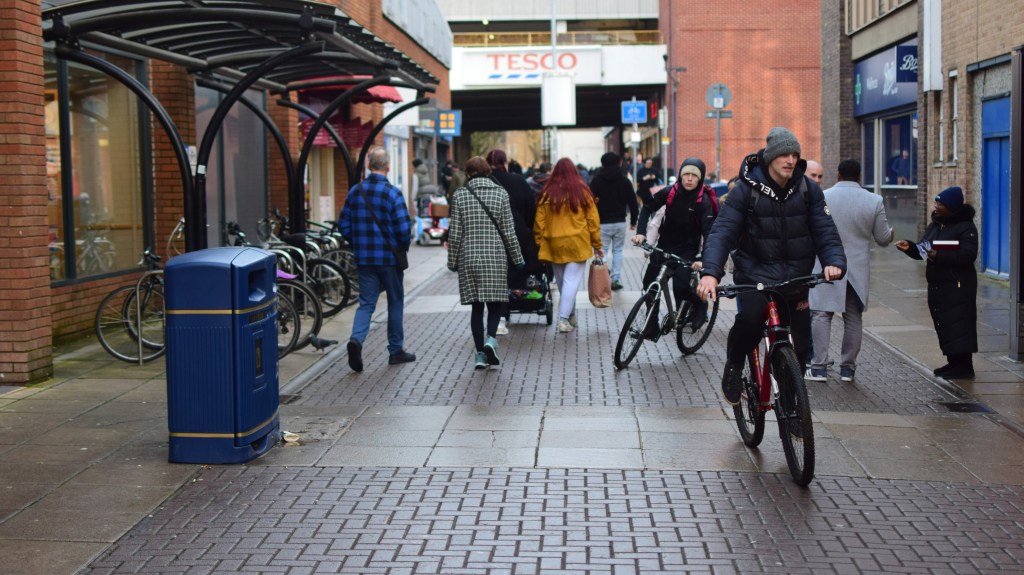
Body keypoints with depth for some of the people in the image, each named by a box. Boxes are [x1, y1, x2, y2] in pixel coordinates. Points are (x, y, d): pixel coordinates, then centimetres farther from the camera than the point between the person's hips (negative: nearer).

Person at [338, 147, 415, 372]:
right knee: (395, 303, 11)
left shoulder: (355, 191, 2)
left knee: (366, 302, 7)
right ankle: (396, 351, 18)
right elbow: (404, 227, -16)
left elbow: (343, 224, 6)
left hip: (364, 258, 4)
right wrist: (404, 247, 3)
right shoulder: (392, 193, -13)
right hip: (389, 258, -4)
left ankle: (356, 339, -18)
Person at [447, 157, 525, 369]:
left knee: (476, 306, 8)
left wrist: (453, 261, 9)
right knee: (496, 302, 9)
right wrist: (517, 258, 10)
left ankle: (480, 353, 6)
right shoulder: (500, 193, 0)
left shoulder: (459, 195, 0)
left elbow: (455, 234, -1)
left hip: (469, 258, 1)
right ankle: (490, 338, -15)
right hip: (496, 257, -1)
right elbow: (508, 232, 1)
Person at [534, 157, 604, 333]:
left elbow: (539, 221, 2)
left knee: (562, 282, 15)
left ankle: (570, 316, 26)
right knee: (572, 281, -4)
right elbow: (593, 219, 1)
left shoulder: (547, 193, 1)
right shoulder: (582, 191, -2)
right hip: (577, 243, -2)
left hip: (554, 244, 2)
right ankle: (564, 319, -15)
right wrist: (597, 244, 9)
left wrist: (539, 244, 10)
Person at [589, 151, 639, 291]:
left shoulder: (597, 180, -4)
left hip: (602, 222, -2)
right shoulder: (624, 181, 3)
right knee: (617, 250, 11)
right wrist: (633, 221, 15)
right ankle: (616, 279, 6)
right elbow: (633, 202, 5)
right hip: (620, 222, 2)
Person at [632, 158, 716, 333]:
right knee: (649, 283, 1)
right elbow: (648, 207, 0)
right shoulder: (670, 192, -10)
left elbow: (708, 231, -24)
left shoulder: (703, 200, -17)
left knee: (680, 285, -20)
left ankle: (699, 305, 12)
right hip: (664, 245, 4)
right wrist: (640, 232, -15)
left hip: (687, 249, -4)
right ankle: (651, 325, 15)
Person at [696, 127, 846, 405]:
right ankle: (734, 366, -3)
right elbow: (722, 232, -16)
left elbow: (825, 229, -4)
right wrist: (710, 272, -32)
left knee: (798, 346, 5)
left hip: (795, 277, 3)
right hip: (755, 273, -3)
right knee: (750, 317, -32)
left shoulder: (808, 189, 1)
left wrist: (834, 261, -26)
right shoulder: (746, 189, -8)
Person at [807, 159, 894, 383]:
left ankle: (819, 366, -4)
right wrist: (890, 231, 27)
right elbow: (883, 238, 5)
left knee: (821, 315, 1)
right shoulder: (874, 201, -1)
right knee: (853, 318, 11)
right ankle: (848, 368, 14)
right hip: (858, 270, 2)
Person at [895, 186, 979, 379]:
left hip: (957, 287, -8)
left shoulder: (966, 227, -10)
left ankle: (963, 366, -5)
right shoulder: (935, 225, 15)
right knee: (942, 325, 11)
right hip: (936, 284, 8)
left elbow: (968, 255, -22)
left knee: (958, 325, -9)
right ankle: (954, 363, 19)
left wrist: (939, 256, -28)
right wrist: (910, 247, -4)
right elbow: (922, 251, 17)